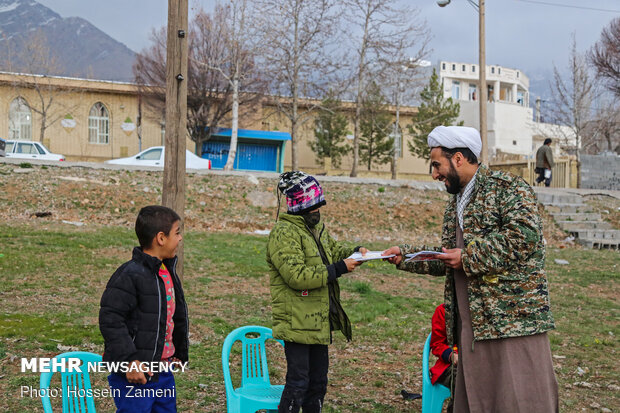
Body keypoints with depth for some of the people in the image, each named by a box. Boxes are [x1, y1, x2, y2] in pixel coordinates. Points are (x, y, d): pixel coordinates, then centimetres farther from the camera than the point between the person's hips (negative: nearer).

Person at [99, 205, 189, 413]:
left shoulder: (168, 272, 11)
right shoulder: (130, 275, -18)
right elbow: (110, 319, -21)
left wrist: (179, 352, 25)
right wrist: (129, 360, -23)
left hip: (163, 372, 9)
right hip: (134, 375, -9)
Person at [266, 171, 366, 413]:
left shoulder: (317, 227, 13)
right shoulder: (284, 232, -16)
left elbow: (333, 250, 32)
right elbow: (296, 276, -25)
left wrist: (354, 252, 11)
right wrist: (338, 269, -22)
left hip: (319, 321, 9)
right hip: (297, 323, -9)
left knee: (318, 382, 15)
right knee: (298, 382, -5)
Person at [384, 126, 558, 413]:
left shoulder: (507, 187, -6)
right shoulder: (454, 205, 22)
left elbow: (524, 235, -20)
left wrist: (468, 257, -15)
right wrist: (404, 256, 19)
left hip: (513, 318, -8)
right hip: (472, 324, 8)